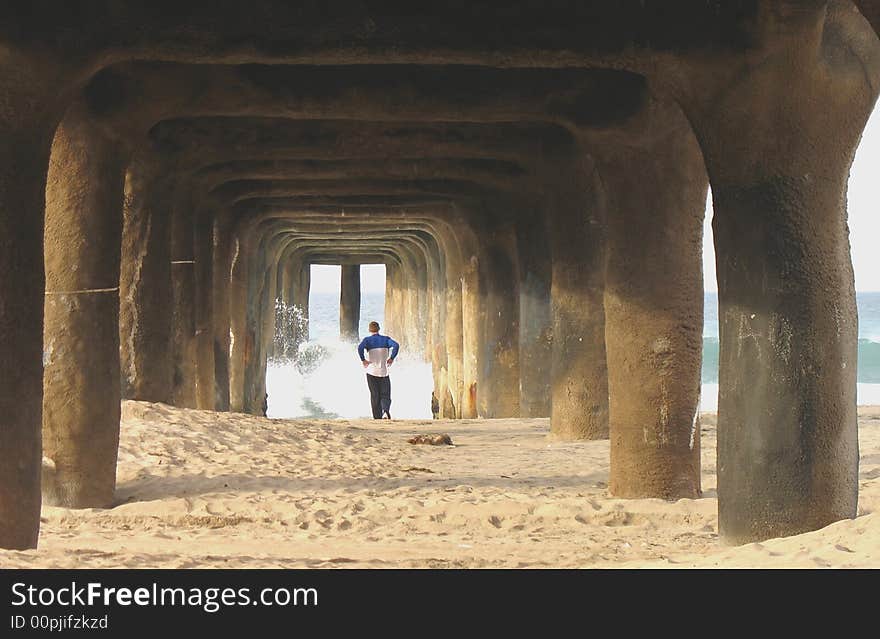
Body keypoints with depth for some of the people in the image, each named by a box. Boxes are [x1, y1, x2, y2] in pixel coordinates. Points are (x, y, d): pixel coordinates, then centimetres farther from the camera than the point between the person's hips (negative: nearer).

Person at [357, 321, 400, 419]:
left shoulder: (367, 340, -1)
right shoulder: (386, 339, 4)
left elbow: (360, 347, -21)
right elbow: (396, 345, -13)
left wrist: (363, 360, -10)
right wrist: (391, 358, -4)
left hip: (371, 372, -1)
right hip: (384, 372, 1)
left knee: (375, 396, 7)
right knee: (385, 396, 5)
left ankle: (378, 418, 5)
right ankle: (386, 410, -24)